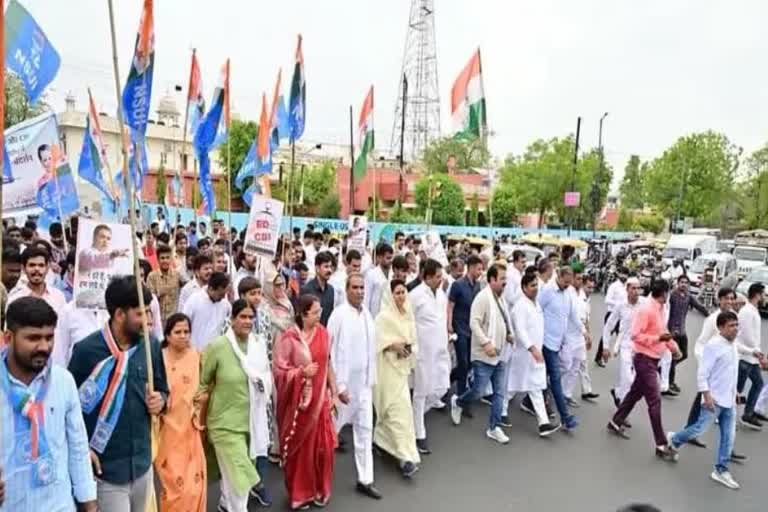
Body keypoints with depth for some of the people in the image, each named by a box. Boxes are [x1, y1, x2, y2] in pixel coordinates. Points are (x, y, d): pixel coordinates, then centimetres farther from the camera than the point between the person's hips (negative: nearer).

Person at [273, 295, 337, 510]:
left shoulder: (323, 333, -1)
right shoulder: (289, 338, -15)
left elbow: (327, 365, 7)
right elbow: (278, 371, -11)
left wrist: (333, 392, 6)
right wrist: (302, 372, -22)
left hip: (320, 400, 4)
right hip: (298, 402, -4)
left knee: (323, 445, 9)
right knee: (300, 447, 11)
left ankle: (320, 490, 32)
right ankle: (299, 493, 31)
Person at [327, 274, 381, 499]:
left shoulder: (366, 313, 3)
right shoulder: (339, 315, -16)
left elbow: (370, 348, 8)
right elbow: (333, 353, -15)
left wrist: (372, 378, 7)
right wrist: (339, 386, -15)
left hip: (364, 382, 6)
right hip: (345, 383, -6)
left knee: (365, 430, 11)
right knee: (332, 427, 12)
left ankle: (365, 480, 22)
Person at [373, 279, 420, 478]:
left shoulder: (408, 313, 7)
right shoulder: (384, 315, -14)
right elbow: (375, 338, -15)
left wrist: (410, 348, -1)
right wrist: (393, 344, -23)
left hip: (402, 365, 7)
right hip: (388, 366, -7)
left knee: (389, 407, 18)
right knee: (399, 408, -9)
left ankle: (380, 439, 38)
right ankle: (406, 456, -5)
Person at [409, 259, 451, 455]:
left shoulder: (441, 293, 6)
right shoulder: (416, 295, -15)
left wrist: (446, 340, 13)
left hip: (441, 349, 7)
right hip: (423, 350, -7)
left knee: (441, 387, 11)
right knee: (421, 392, 3)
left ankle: (416, 415, 35)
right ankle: (419, 435, 16)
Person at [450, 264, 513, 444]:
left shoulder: (501, 298, 11)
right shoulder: (483, 297, -16)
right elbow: (474, 323, -22)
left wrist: (509, 335, 8)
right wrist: (486, 343, -27)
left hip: (499, 355, 8)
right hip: (484, 355, -8)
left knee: (499, 393, 9)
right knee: (478, 391, -2)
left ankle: (494, 428, 20)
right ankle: (457, 402, 28)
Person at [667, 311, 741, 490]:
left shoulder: (733, 345, 8)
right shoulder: (713, 345, -17)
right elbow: (702, 373, -19)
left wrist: (734, 392, 18)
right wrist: (707, 396, -22)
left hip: (729, 401, 8)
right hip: (714, 399, -8)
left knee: (728, 436, 9)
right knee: (700, 429, -1)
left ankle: (721, 470, 18)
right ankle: (674, 440, 24)